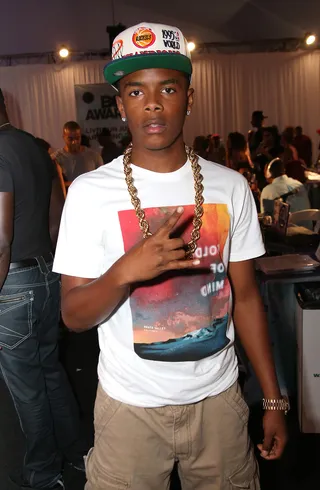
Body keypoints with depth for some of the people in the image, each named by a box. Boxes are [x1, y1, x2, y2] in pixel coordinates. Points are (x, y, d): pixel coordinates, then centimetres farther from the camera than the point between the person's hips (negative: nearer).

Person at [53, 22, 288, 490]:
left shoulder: (230, 186, -4)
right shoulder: (90, 191, -11)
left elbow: (246, 296, 3)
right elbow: (73, 316, -8)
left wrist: (274, 400, 4)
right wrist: (126, 270, -28)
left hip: (219, 398, 2)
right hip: (131, 405, -2)